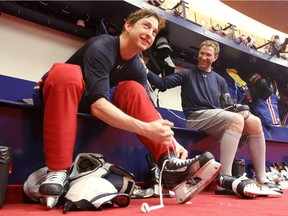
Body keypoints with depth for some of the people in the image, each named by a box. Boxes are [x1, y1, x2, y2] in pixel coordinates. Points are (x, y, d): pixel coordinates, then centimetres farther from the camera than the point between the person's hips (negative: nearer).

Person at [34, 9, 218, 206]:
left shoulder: (137, 67, -6)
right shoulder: (101, 48, -26)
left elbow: (148, 108, -12)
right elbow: (98, 105, -38)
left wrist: (171, 140, -27)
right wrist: (146, 129, -47)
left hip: (84, 102, 5)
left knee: (134, 90, -17)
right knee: (65, 73, -37)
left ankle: (169, 162, -29)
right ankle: (58, 170, -35)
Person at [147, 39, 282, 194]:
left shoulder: (219, 80, 23)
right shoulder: (187, 74, 11)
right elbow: (162, 84, -1)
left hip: (219, 117, 5)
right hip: (198, 117, -5)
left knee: (254, 122, -17)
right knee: (237, 120, -31)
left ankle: (261, 179, -11)